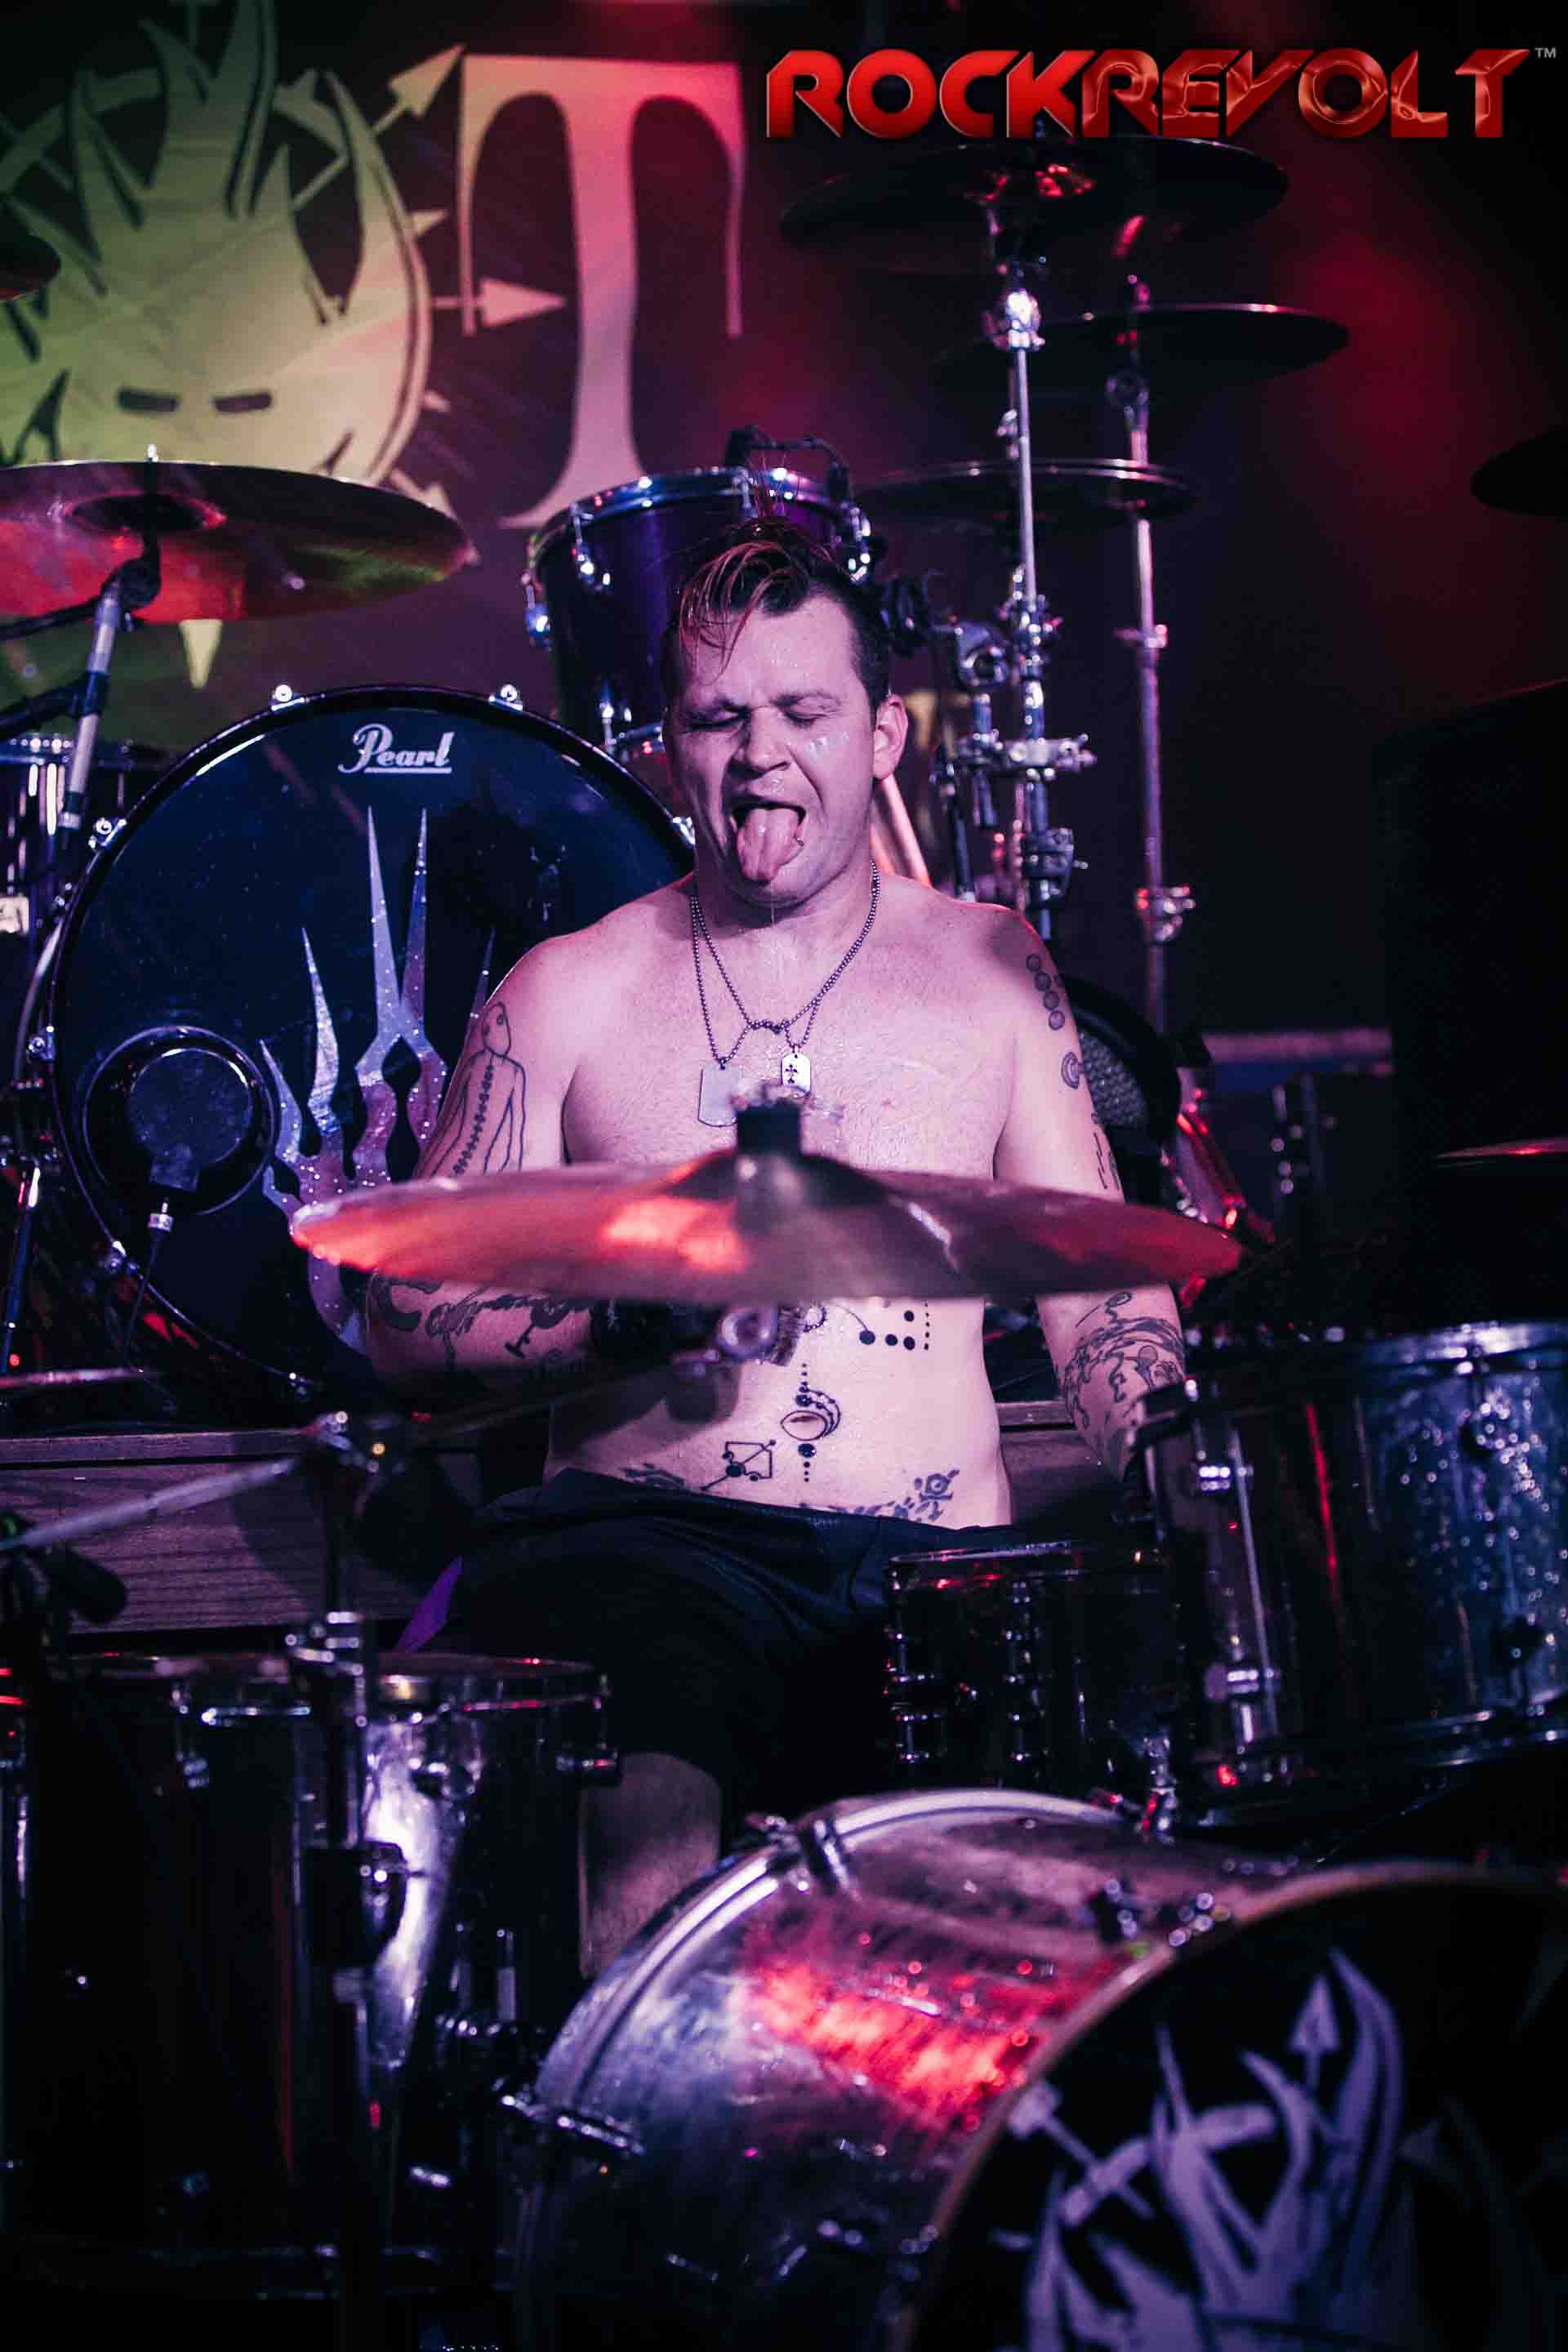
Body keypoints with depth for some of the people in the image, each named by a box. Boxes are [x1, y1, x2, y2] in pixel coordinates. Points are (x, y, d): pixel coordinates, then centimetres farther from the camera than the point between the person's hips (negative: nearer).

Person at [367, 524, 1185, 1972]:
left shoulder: (991, 972, 15)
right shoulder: (567, 994, 10)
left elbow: (1101, 1287, 11)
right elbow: (406, 1320, 7)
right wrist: (641, 1317, -11)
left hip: (937, 1564, 2)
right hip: (647, 1539, -1)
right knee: (641, 1856, -33)